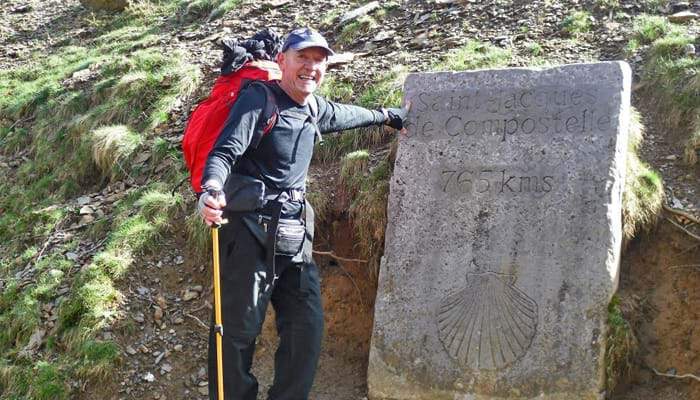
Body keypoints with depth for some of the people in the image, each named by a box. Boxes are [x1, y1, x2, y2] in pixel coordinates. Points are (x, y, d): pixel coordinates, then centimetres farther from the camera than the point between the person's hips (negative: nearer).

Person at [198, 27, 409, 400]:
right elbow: (225, 151, -17)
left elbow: (346, 115, 39)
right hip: (250, 232, -7)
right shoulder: (259, 97, -6)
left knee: (307, 328, 5)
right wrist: (211, 190, -37)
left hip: (294, 234, 7)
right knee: (238, 329, -5)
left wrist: (388, 115, 54)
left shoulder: (316, 109, 16)